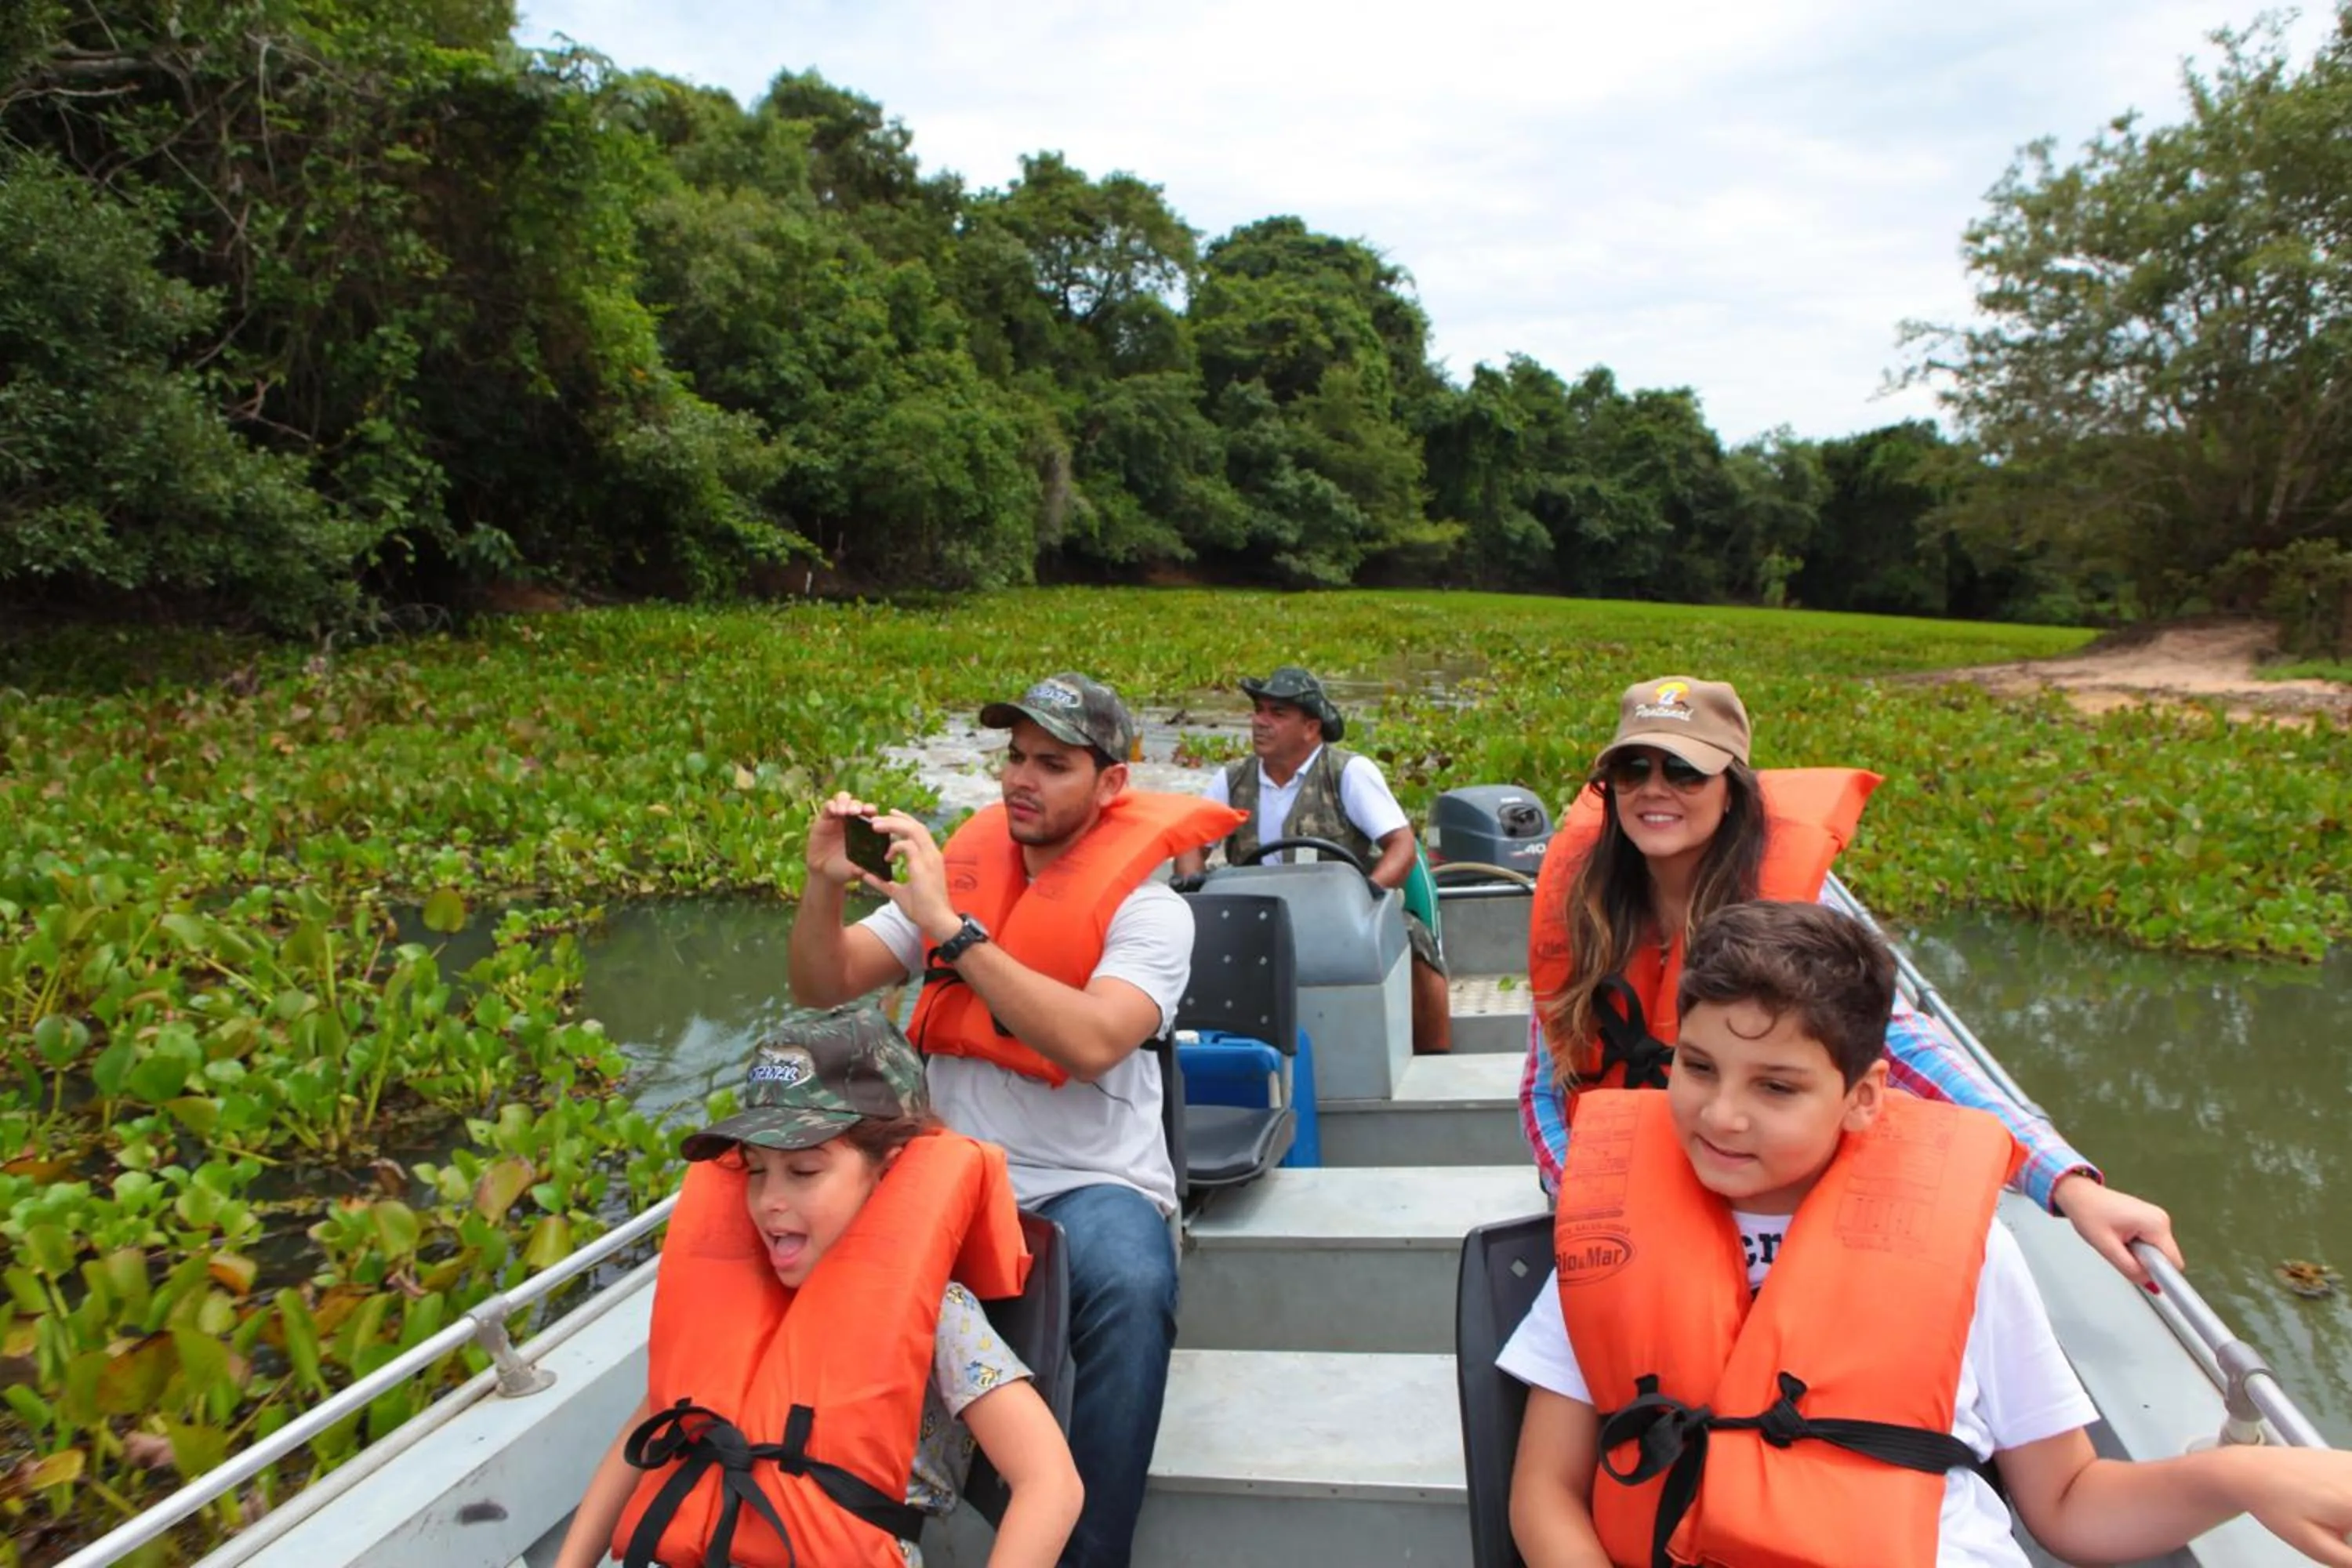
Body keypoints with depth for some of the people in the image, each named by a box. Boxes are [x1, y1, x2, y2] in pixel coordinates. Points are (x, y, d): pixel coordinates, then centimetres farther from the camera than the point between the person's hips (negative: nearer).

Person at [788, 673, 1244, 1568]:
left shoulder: (1147, 906, -6)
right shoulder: (958, 873, 9)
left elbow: (1090, 1043, -25)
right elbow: (821, 990, 8)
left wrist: (950, 928, -24)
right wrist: (826, 885, -12)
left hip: (1093, 1183, -4)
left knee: (1130, 1289, -35)